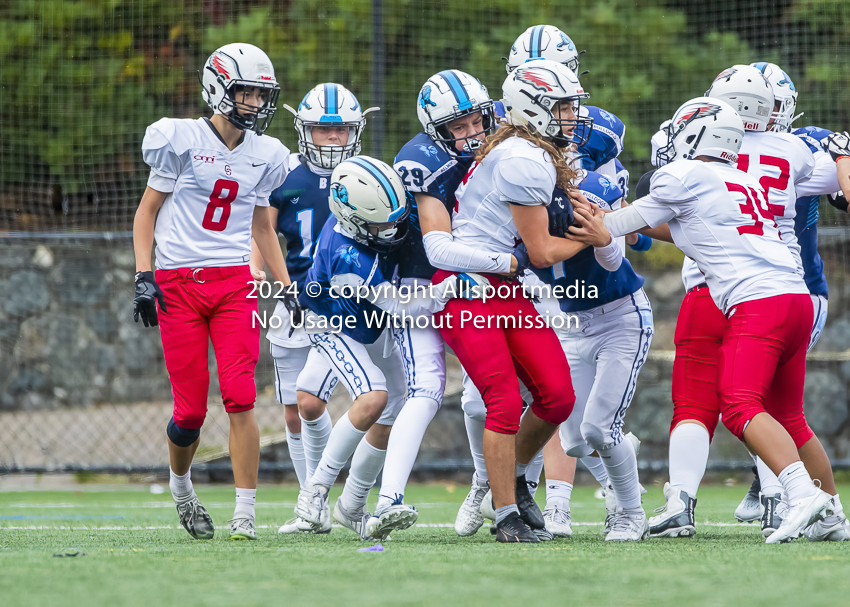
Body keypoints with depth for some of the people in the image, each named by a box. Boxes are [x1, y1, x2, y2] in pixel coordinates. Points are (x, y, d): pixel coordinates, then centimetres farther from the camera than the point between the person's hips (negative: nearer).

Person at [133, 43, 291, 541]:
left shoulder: (265, 155, 9)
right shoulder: (181, 140, -5)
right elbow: (147, 210, 2)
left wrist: (287, 286, 14)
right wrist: (143, 276, -7)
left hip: (235, 283, 3)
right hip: (178, 284, -3)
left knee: (241, 399, -12)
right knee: (191, 409, -1)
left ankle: (246, 514, -8)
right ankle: (181, 484, 30)